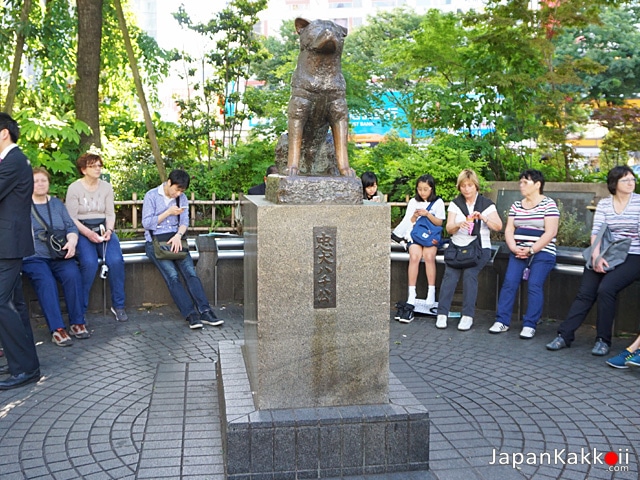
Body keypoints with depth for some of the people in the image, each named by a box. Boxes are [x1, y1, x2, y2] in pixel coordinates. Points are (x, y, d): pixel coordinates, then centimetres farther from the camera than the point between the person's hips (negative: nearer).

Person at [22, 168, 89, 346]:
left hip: (59, 256, 3)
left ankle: (77, 323, -19)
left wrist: (72, 242, -9)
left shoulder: (57, 203, 20)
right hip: (33, 257, -3)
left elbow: (71, 226, 12)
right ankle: (57, 330, -31)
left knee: (73, 275, -27)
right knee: (45, 281, -31)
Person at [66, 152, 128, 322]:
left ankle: (118, 305, -10)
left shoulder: (106, 187, 10)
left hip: (104, 229, 3)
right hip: (82, 231, -3)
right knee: (90, 263, -30)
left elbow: (110, 213, 8)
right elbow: (71, 218, -6)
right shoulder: (74, 188, -2)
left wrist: (109, 230, -12)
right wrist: (88, 233, -20)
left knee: (116, 260, -25)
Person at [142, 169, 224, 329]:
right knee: (172, 276, -25)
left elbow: (184, 221, 7)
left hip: (175, 239, 4)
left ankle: (205, 311, -29)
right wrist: (168, 212, -11)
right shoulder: (151, 196, -1)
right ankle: (191, 315, -31)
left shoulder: (182, 198, 13)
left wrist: (178, 235, -14)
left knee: (190, 272, -21)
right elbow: (146, 223, -5)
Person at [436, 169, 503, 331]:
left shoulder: (486, 204, 5)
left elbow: (498, 226, -4)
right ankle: (442, 313, -26)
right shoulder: (455, 204, 11)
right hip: (457, 246, 2)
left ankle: (468, 315, -25)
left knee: (470, 272, -28)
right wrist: (459, 225, -20)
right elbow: (449, 229, 3)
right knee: (450, 273, -25)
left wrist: (483, 217, -20)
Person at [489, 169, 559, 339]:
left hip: (542, 253, -4)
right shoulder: (516, 205, 15)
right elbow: (509, 230, 10)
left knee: (534, 285, -16)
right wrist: (514, 248, -8)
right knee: (509, 282, -10)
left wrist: (531, 250, -16)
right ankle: (502, 321, -6)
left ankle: (529, 325, -11)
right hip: (518, 253, 5)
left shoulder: (548, 205, -2)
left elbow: (550, 233, -11)